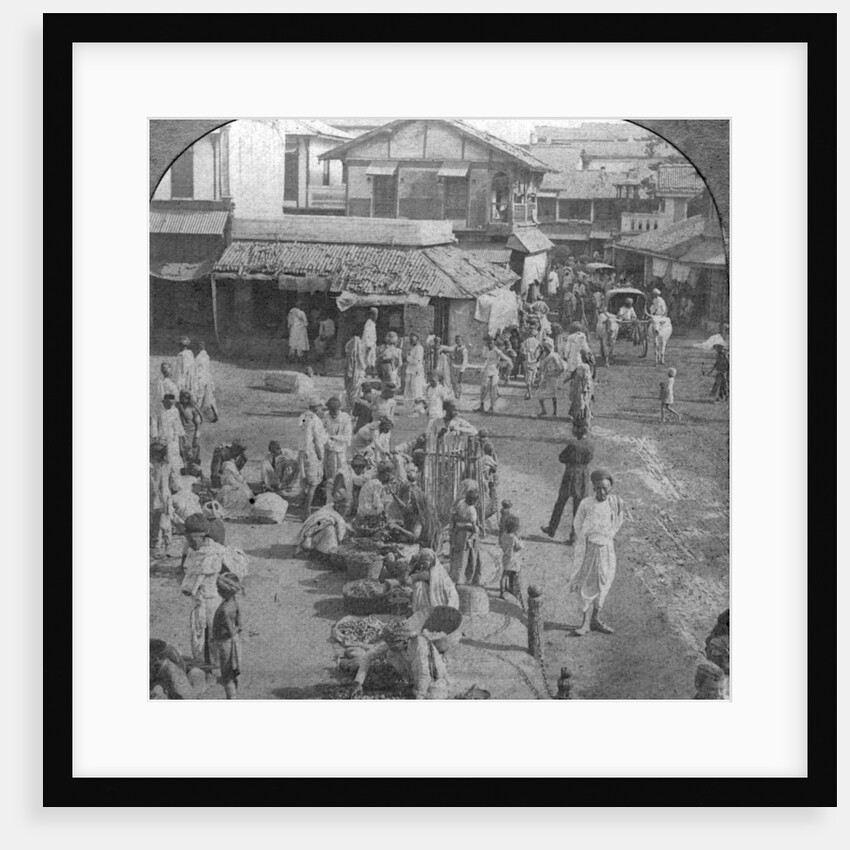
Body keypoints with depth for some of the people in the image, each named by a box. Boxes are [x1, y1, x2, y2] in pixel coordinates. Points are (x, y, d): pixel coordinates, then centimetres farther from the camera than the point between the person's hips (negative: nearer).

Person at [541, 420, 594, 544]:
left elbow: (561, 458, -9)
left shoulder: (572, 443, -17)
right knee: (578, 508, 9)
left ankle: (552, 529, 27)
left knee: (560, 503, 14)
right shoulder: (589, 445, -3)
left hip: (570, 476, -4)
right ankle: (574, 535, 11)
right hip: (583, 477, 4)